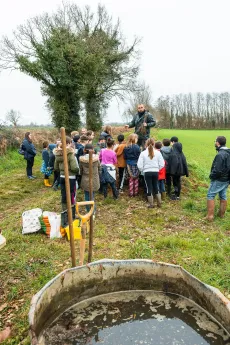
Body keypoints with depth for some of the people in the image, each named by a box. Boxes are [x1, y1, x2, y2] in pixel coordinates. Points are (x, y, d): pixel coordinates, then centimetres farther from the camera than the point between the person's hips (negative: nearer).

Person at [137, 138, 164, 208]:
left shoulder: (143, 153, -8)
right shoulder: (158, 152, -4)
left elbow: (139, 165, -8)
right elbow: (162, 164, -2)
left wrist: (143, 170, 11)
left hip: (147, 172, -2)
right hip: (156, 172, 2)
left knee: (149, 188, 8)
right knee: (156, 187, 18)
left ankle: (151, 204, 16)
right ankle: (159, 203, 25)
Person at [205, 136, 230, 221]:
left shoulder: (220, 154, -24)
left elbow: (217, 170, -25)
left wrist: (211, 176, -10)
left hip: (219, 180, -8)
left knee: (210, 195, 0)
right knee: (223, 196, 17)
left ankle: (210, 216, 0)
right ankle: (221, 214, 28)